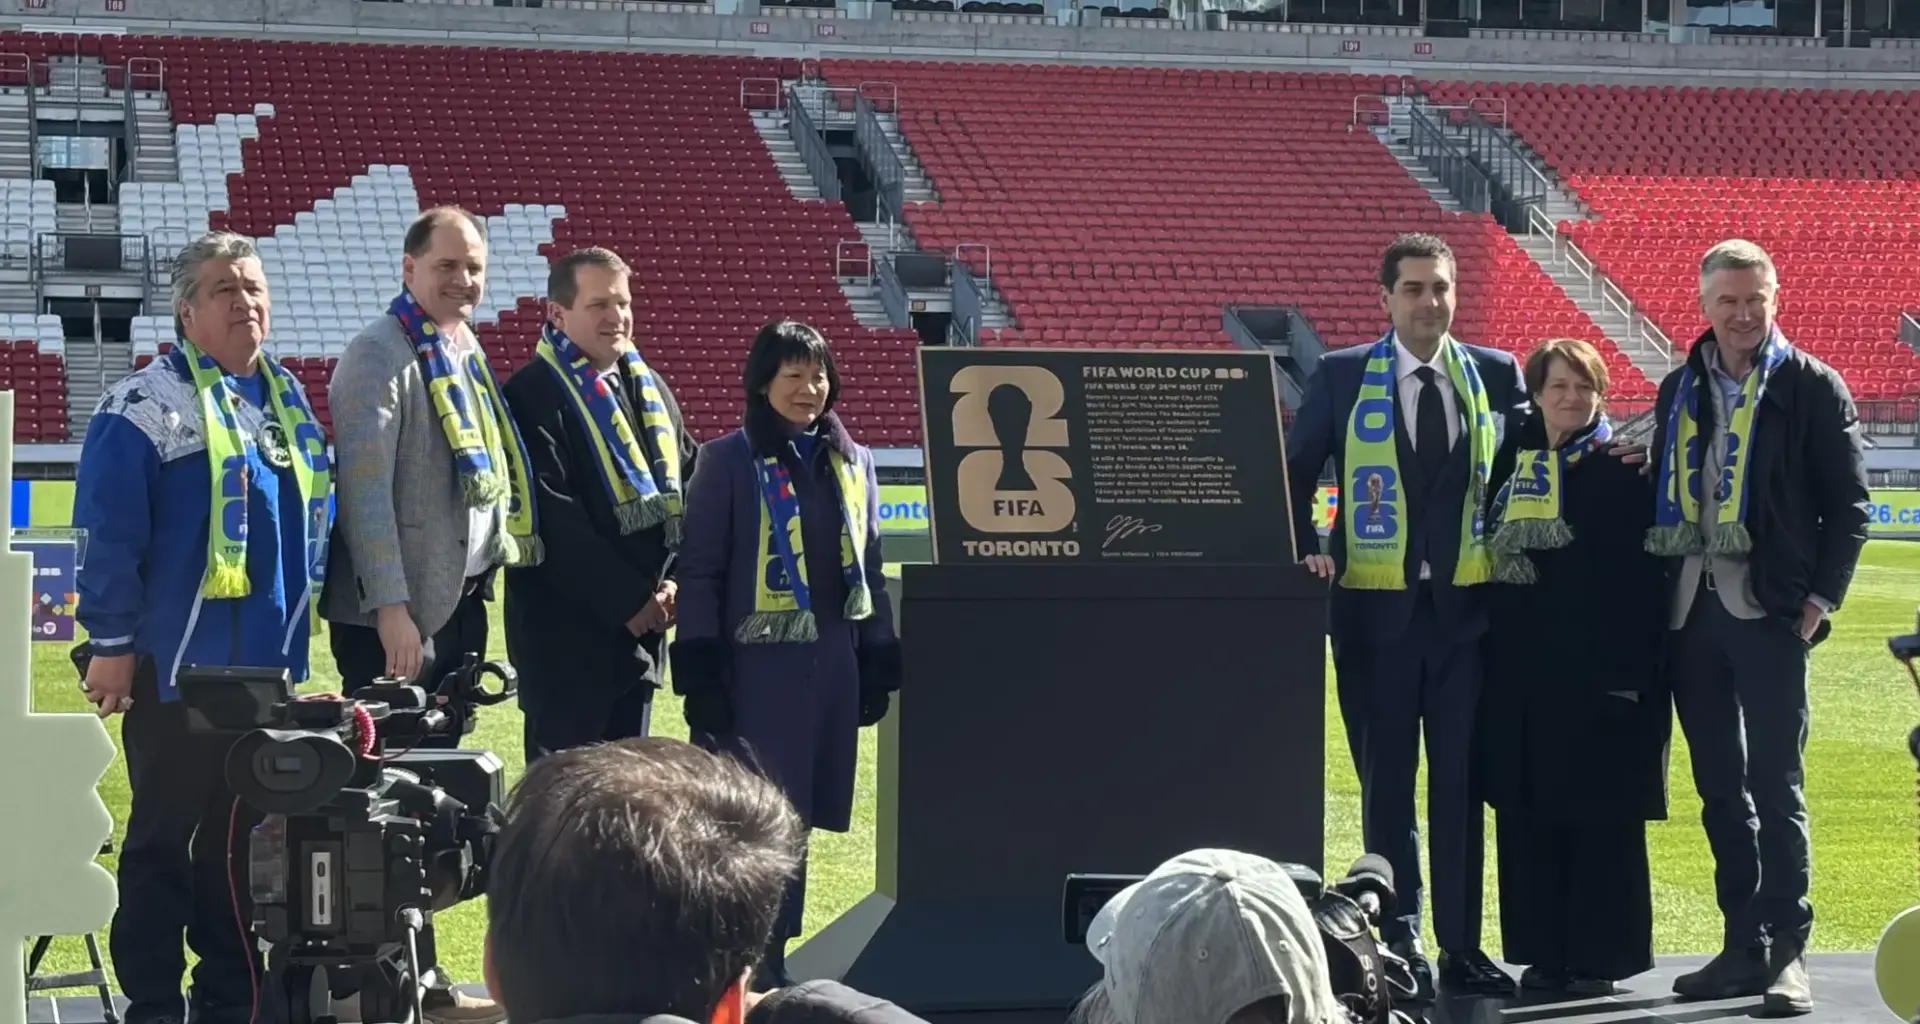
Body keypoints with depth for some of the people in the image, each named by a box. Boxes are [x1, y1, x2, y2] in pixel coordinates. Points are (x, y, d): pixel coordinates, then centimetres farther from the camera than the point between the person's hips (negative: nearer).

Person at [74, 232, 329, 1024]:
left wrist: (298, 619, 18)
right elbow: (108, 533, -12)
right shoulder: (146, 404, -9)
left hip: (266, 664, 7)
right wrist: (111, 642, -14)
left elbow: (314, 518, 22)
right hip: (180, 663, -7)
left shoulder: (286, 399, 13)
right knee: (165, 834, 0)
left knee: (248, 835, 11)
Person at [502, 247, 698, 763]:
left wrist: (674, 580, -5)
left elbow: (691, 488, 12)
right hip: (565, 629, -7)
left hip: (643, 622, 7)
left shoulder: (649, 389, 14)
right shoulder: (532, 396, -11)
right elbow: (552, 517, -17)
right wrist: (626, 598, -17)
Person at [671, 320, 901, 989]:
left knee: (796, 815, 8)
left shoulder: (852, 463, 12)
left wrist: (878, 668, 11)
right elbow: (699, 575, -6)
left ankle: (772, 957, 15)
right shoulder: (729, 463, -4)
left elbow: (868, 571, 17)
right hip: (756, 664, -5)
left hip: (830, 663, 5)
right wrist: (701, 680, -12)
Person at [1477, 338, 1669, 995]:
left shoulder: (1621, 467, -2)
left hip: (1600, 659, -5)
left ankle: (1599, 955, 4)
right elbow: (1490, 542, 19)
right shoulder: (1513, 459, 13)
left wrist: (1632, 662, -16)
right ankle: (1542, 951, 12)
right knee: (1526, 807, 4)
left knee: (1600, 810, -2)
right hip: (1522, 658, 5)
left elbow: (1640, 571, -8)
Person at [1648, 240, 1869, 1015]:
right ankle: (1744, 945, 15)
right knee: (1719, 788, 8)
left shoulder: (1812, 388, 0)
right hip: (1693, 607, 5)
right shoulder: (1681, 391, 13)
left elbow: (1849, 505, -1)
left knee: (1776, 785, -7)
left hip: (1769, 610, -5)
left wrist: (1819, 600, -8)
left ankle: (1787, 952, -5)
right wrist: (1659, 586, 6)